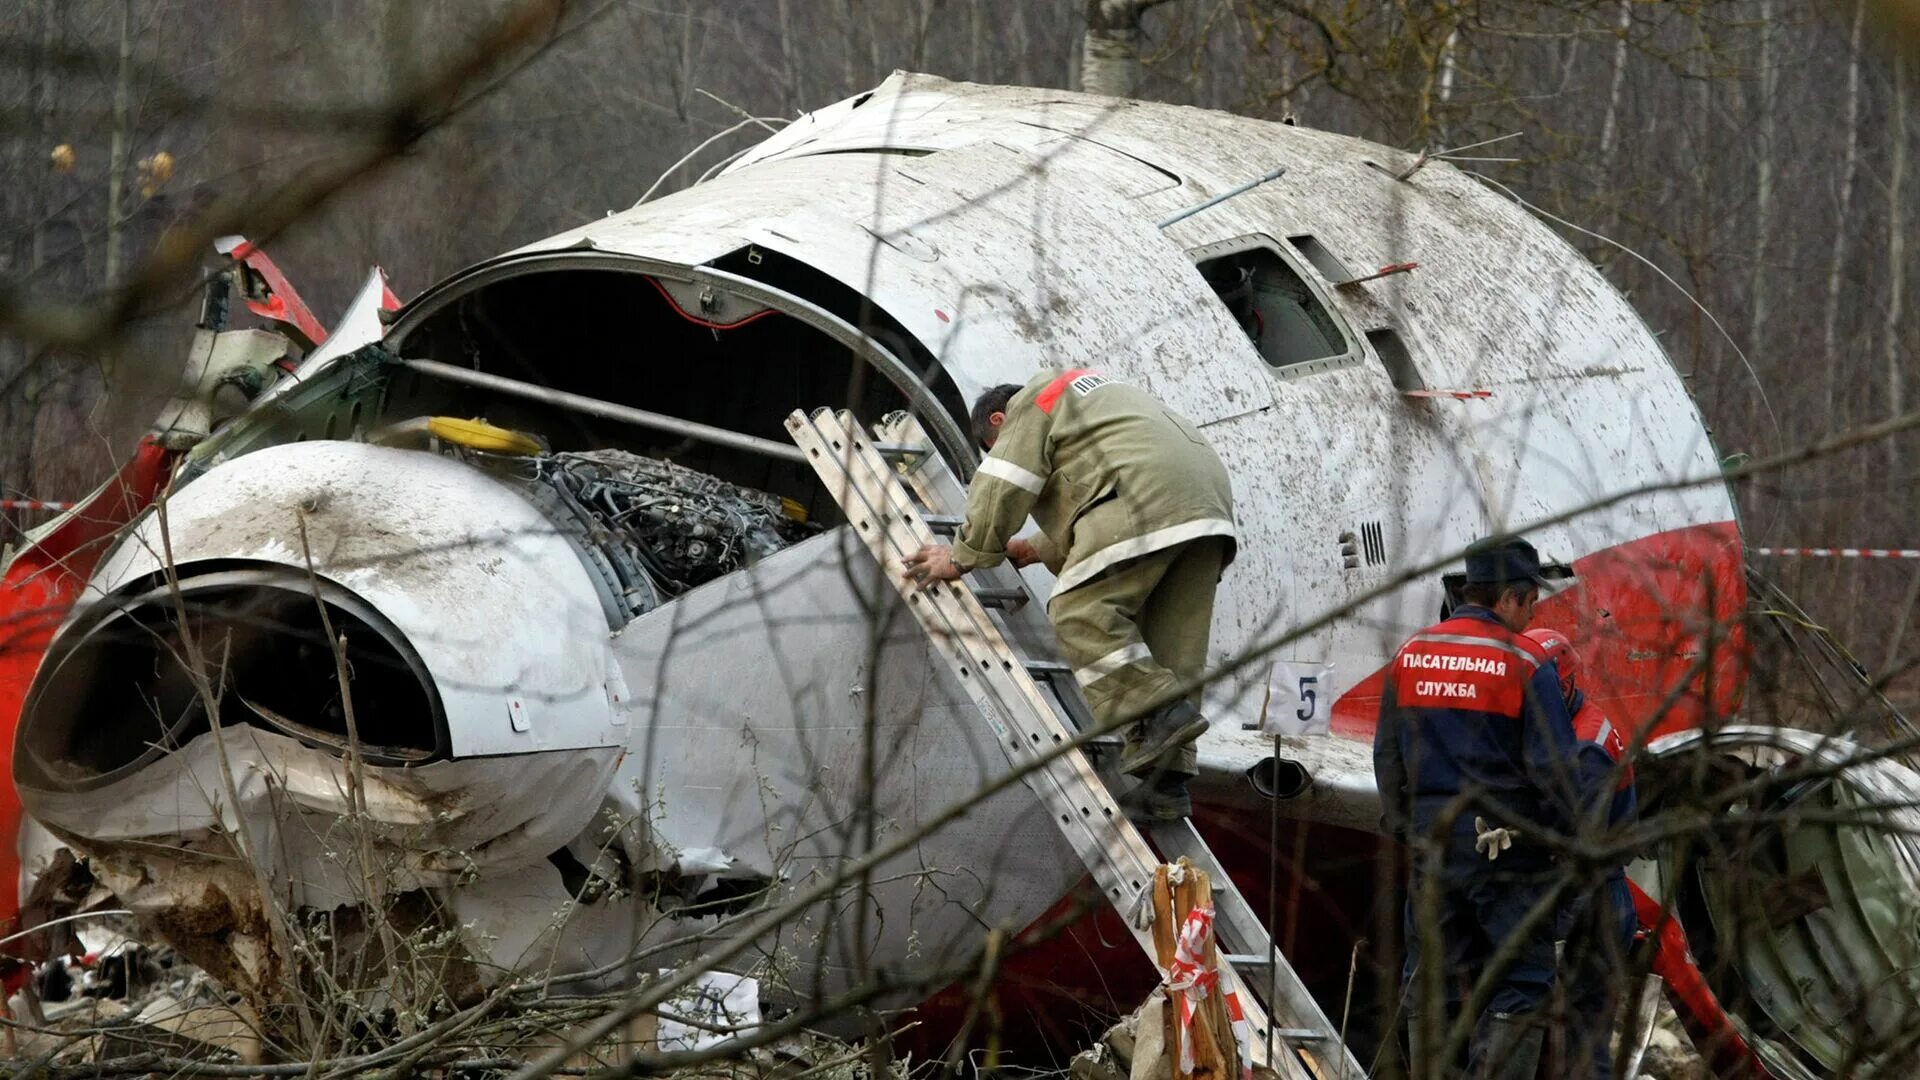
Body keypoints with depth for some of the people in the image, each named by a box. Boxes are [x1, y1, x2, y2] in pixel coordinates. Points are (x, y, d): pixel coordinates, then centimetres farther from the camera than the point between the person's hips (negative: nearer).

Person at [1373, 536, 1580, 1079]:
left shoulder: (1409, 656, 7)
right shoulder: (1525, 663, -10)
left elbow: (1388, 756, 12)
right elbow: (1552, 765, -10)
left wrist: (1402, 827, 20)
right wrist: (1572, 837, 1)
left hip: (1431, 844, 5)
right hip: (1505, 845, -5)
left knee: (1432, 978, 12)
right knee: (1521, 980, 1)